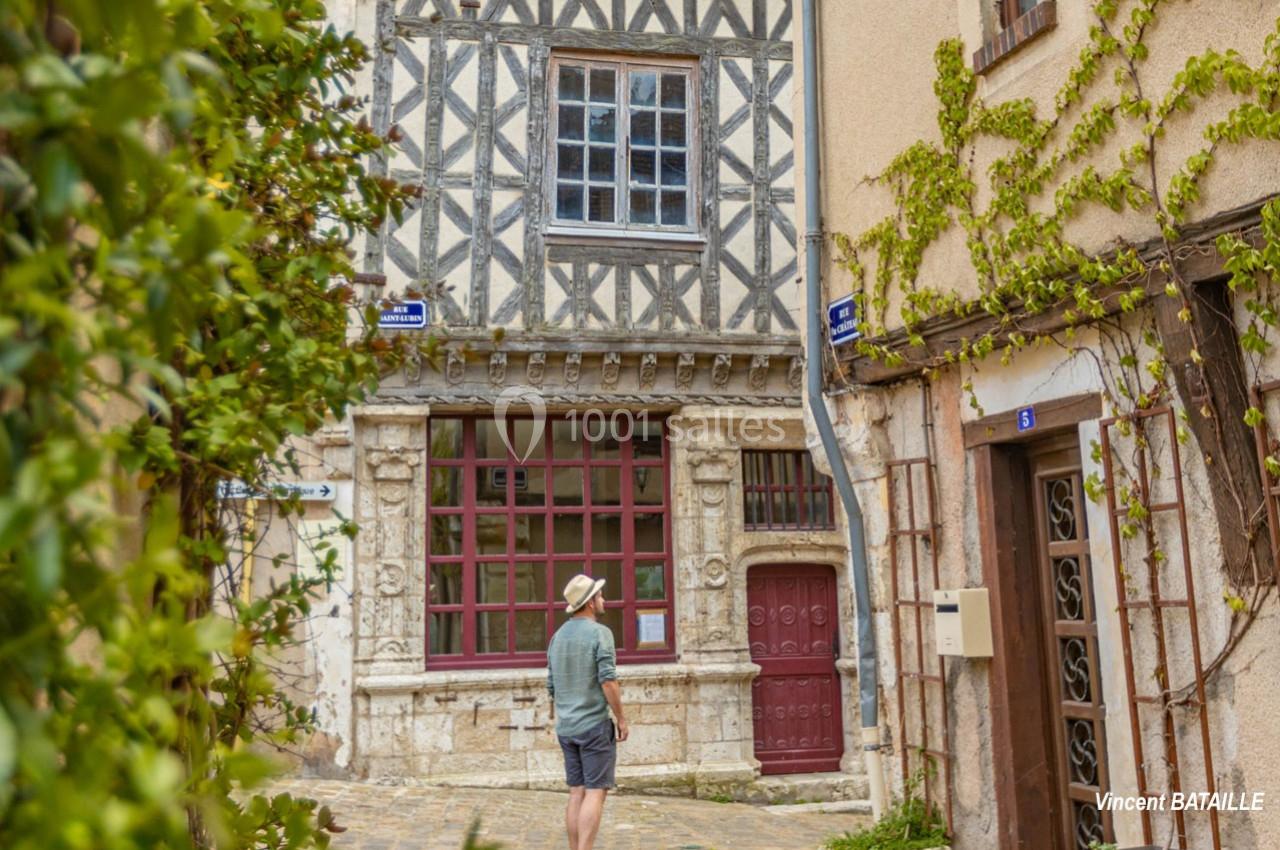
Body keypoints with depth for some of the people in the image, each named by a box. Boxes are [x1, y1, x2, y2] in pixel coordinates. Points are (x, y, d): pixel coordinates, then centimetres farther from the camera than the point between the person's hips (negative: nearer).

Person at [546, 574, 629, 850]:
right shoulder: (600, 633, -12)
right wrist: (622, 718, -10)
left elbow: (552, 687, 14)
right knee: (595, 793, -4)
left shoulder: (557, 636, 10)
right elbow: (608, 681, -20)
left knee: (577, 793, 10)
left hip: (566, 728, 7)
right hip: (596, 725, -7)